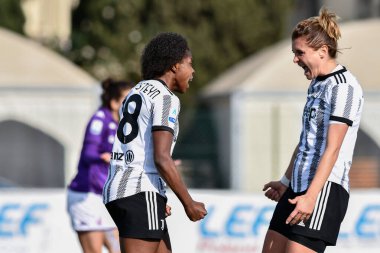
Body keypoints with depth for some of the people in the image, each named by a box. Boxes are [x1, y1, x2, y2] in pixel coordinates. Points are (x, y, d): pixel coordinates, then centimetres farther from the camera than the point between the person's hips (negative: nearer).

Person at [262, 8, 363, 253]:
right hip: (298, 187, 10)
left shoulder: (343, 86, -12)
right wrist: (286, 181, 32)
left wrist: (311, 196, -26)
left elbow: (332, 149, -19)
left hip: (325, 189, -10)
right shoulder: (317, 84, 17)